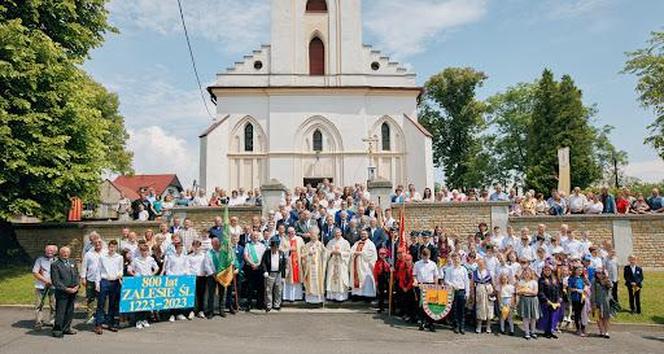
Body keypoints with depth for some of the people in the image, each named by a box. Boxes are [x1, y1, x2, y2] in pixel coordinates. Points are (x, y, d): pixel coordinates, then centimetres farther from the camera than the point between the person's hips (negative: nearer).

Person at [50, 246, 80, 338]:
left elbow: (76, 275, 15)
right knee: (60, 312, -1)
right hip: (62, 293, -6)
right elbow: (55, 281, -10)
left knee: (70, 312, 12)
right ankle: (57, 330, 11)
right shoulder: (55, 264, -6)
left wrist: (77, 285, -3)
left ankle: (66, 328, 24)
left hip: (72, 292, 6)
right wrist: (66, 289, -16)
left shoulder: (72, 263, 14)